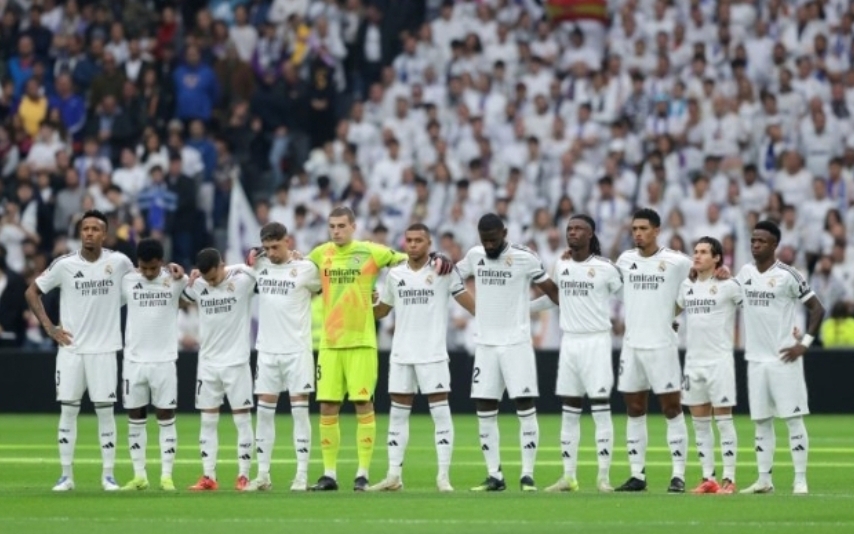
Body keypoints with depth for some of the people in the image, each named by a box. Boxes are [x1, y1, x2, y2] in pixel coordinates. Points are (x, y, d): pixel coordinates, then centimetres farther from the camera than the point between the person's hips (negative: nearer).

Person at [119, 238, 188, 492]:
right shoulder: (126, 281, -1)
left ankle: (166, 476, 2)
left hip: (164, 360, -2)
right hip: (134, 359, 2)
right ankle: (139, 476, 11)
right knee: (135, 418, 5)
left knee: (166, 418, 0)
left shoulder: (176, 280, -4)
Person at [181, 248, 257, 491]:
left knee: (242, 419, -2)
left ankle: (243, 476, 2)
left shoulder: (243, 281, -9)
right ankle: (208, 476, 5)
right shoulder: (197, 286, 1)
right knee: (208, 421, 3)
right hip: (208, 362, 4)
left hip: (236, 361, -3)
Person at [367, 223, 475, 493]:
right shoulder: (395, 274, 9)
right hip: (401, 354, 4)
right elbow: (382, 310, 20)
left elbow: (468, 301, -4)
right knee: (397, 414, 6)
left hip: (433, 354, -4)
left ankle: (444, 476, -4)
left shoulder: (443, 271, -3)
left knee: (440, 412, -6)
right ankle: (394, 475, 10)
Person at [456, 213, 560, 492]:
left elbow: (551, 289, -2)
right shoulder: (475, 256, 7)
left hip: (517, 343, -5)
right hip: (485, 344, 5)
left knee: (525, 407, -6)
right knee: (485, 411, 3)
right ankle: (494, 476, 9)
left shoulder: (524, 258, -8)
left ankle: (528, 475, -3)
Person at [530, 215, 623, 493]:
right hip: (569, 342, 5)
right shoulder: (561, 266, 9)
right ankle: (569, 476, 11)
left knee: (601, 409, -6)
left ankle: (604, 476, -4)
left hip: (596, 341, -5)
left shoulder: (605, 268, -7)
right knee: (569, 412, 7)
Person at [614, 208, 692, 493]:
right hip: (631, 344, 5)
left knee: (671, 408, -3)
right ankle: (637, 474, 11)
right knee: (634, 410, 7)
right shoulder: (625, 260, 8)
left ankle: (678, 475, -1)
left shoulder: (676, 262, -6)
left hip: (662, 344, -5)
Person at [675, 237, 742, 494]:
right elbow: (671, 310, 25)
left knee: (723, 420, -4)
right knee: (699, 422, 7)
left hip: (719, 361, -6)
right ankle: (708, 478, 12)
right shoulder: (687, 286, 11)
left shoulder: (728, 286, -7)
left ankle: (729, 479, -2)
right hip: (693, 361, 6)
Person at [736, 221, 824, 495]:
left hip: (784, 359, -6)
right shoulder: (745, 273, 9)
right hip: (755, 359, 6)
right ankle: (764, 479, 12)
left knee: (793, 418, -4)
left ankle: (800, 479, -3)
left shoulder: (787, 275, -9)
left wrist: (805, 343, -11)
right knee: (761, 421, 8)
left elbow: (817, 308, -5)